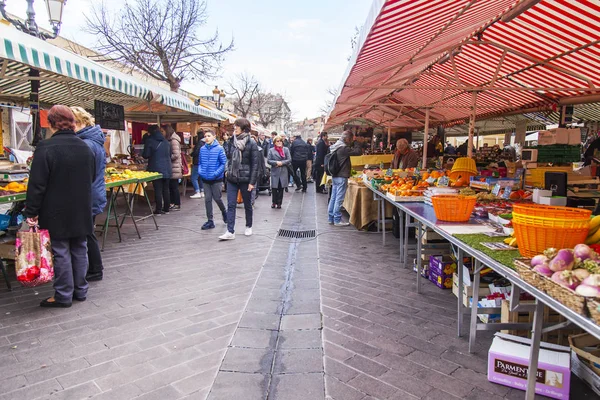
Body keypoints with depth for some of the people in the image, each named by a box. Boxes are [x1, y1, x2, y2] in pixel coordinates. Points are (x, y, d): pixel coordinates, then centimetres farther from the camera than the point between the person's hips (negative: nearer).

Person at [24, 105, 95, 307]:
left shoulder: (46, 147, -14)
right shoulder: (85, 147, 5)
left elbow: (37, 184, -14)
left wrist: (31, 212, -9)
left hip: (57, 212, -5)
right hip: (81, 211, 6)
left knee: (61, 253, 3)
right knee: (79, 250, 13)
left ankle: (63, 295, 11)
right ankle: (80, 291, 22)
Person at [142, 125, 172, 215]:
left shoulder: (149, 141, -6)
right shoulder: (166, 141, 11)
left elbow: (146, 155, -6)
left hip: (156, 169, -5)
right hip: (166, 169, 5)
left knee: (158, 190, -1)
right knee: (165, 189, 11)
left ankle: (158, 210, 1)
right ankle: (166, 209, 16)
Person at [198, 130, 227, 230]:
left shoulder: (219, 149, -10)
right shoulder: (202, 149, 3)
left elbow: (224, 163, -10)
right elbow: (200, 163, 13)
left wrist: (216, 173, -18)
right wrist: (200, 171, -4)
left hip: (217, 179, -4)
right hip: (205, 179, 4)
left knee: (217, 198, 4)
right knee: (207, 199, 5)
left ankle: (224, 211, 34)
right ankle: (210, 221, 14)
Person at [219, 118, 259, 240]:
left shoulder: (251, 143, -9)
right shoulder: (232, 141, 5)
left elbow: (255, 164, -11)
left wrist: (252, 182, -14)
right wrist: (228, 170, 6)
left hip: (245, 179, -4)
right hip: (232, 179, 4)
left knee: (247, 204, 12)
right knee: (231, 205, -2)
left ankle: (248, 227, 30)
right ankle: (230, 232, 0)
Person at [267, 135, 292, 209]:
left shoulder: (286, 149, 6)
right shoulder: (271, 150, 4)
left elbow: (289, 160, 0)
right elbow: (268, 160, -1)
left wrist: (282, 163, -12)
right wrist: (276, 162, -14)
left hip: (283, 172, 1)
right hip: (274, 171, -1)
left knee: (281, 188, 3)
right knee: (274, 188, -2)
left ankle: (279, 203, 13)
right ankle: (274, 202, 13)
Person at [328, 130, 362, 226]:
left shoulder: (336, 147, 11)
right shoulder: (344, 148, -18)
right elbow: (359, 151, -21)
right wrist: (356, 142, -9)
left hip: (335, 176, 10)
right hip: (341, 177, -10)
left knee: (333, 197, 13)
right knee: (339, 199, -4)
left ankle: (331, 218, 19)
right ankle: (337, 220, 2)